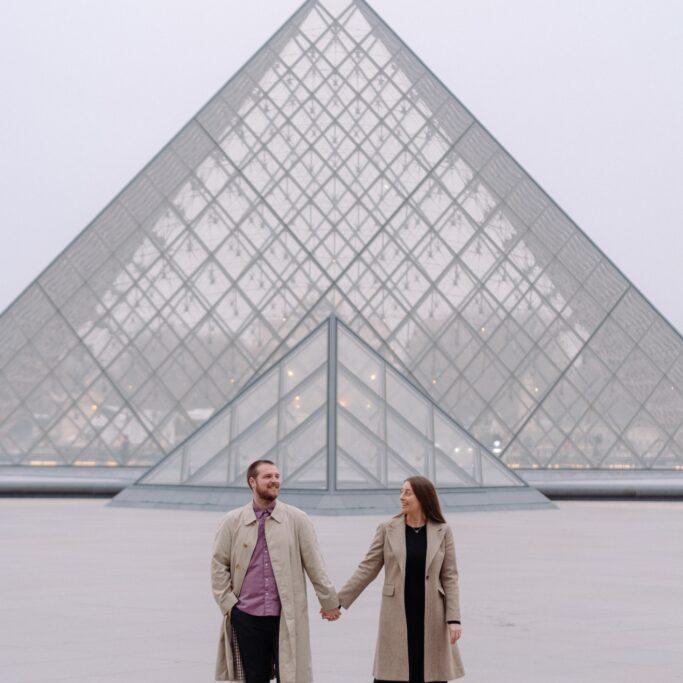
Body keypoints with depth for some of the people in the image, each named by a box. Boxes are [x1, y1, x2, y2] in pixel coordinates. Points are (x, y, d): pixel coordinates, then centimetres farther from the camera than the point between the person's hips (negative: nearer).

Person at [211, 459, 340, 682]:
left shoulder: (297, 519, 3)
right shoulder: (232, 522, 4)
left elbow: (314, 564, 4)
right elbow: (218, 565, 7)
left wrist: (329, 602, 7)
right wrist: (228, 604, 0)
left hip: (287, 618, -1)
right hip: (247, 617, 1)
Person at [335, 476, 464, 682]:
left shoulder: (442, 531, 0)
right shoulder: (387, 529, 0)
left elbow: (449, 577, 1)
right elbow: (367, 569, 1)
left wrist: (454, 619, -6)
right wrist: (338, 600, -4)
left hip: (430, 617, 0)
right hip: (396, 616, 0)